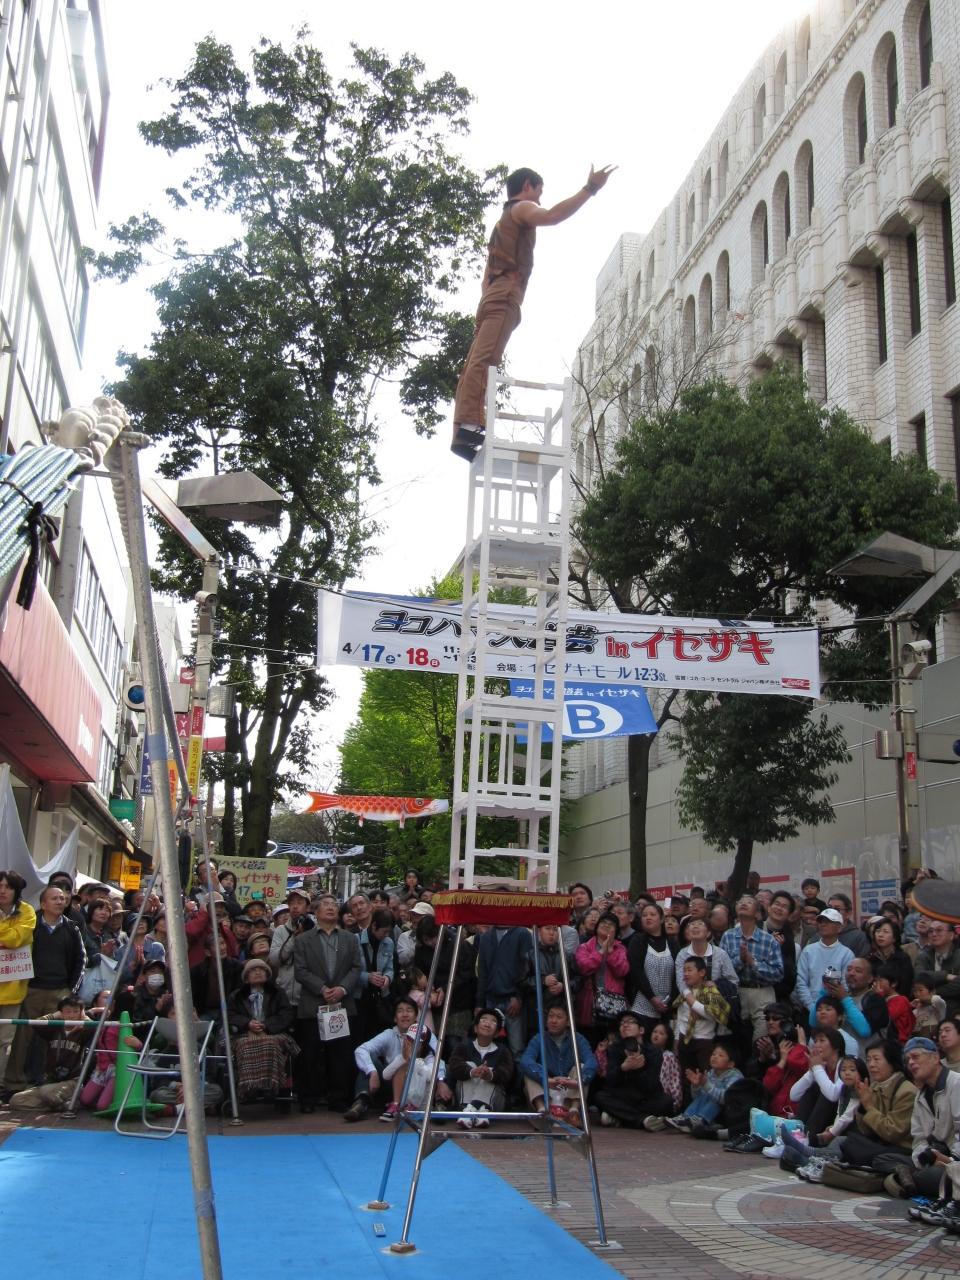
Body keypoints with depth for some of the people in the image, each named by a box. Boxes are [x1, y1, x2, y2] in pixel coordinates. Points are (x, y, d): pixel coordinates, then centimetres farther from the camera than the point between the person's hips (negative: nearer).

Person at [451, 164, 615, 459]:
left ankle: (463, 434, -11)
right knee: (483, 362, -23)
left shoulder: (503, 222, 36)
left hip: (491, 293, 9)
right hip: (506, 294, -9)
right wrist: (590, 189, -17)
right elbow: (552, 216, -17)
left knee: (475, 367, -3)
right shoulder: (521, 209, 7)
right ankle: (469, 424, -36)